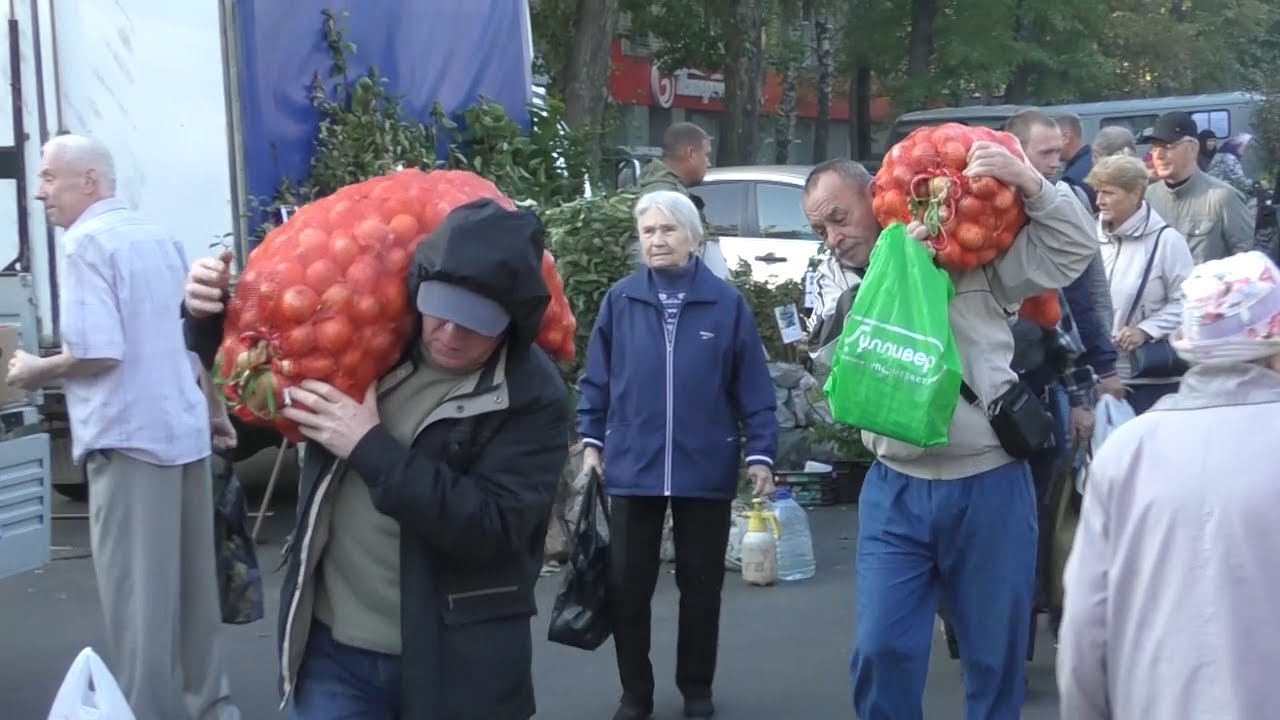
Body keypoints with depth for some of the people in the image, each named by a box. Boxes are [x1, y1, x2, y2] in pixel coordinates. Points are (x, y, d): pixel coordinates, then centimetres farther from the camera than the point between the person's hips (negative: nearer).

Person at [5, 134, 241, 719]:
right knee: (192, 584, 15)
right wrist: (213, 411, 30)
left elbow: (99, 352, -20)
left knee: (137, 594, -2)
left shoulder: (86, 243, -11)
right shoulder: (160, 238, 13)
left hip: (130, 436, -8)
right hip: (185, 429, 8)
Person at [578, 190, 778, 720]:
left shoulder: (727, 303, -3)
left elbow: (754, 387, -2)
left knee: (701, 586, 12)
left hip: (706, 469, -1)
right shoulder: (619, 301, 1)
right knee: (626, 587, 7)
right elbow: (596, 379, 7)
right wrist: (591, 441, 2)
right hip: (632, 467, 1)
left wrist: (759, 453, -5)